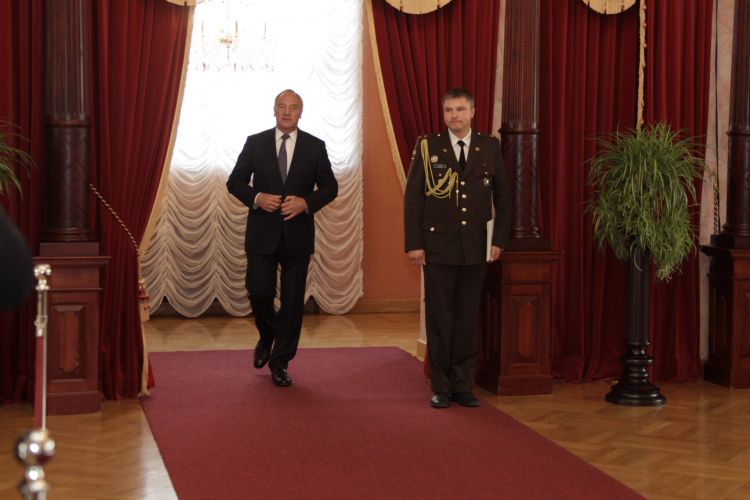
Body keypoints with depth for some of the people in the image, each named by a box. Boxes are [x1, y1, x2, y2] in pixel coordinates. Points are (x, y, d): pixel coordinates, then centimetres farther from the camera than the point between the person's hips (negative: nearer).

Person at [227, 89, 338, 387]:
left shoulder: (315, 147, 3)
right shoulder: (255, 143, 3)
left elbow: (330, 187, 5)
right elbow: (235, 182, 5)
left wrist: (306, 202, -13)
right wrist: (256, 198, -13)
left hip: (297, 234, 0)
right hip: (262, 232, 0)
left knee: (293, 301, 3)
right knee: (259, 292, -5)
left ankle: (280, 363, 14)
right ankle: (267, 336, 29)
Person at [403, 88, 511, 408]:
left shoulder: (490, 147, 4)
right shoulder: (427, 147, -1)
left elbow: (502, 197, 9)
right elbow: (412, 198, -1)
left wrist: (499, 239, 3)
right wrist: (414, 244, -7)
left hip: (475, 247, 2)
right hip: (437, 247, -2)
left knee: (468, 319, 6)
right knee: (439, 318, 3)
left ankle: (463, 386, 15)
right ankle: (440, 388, 11)